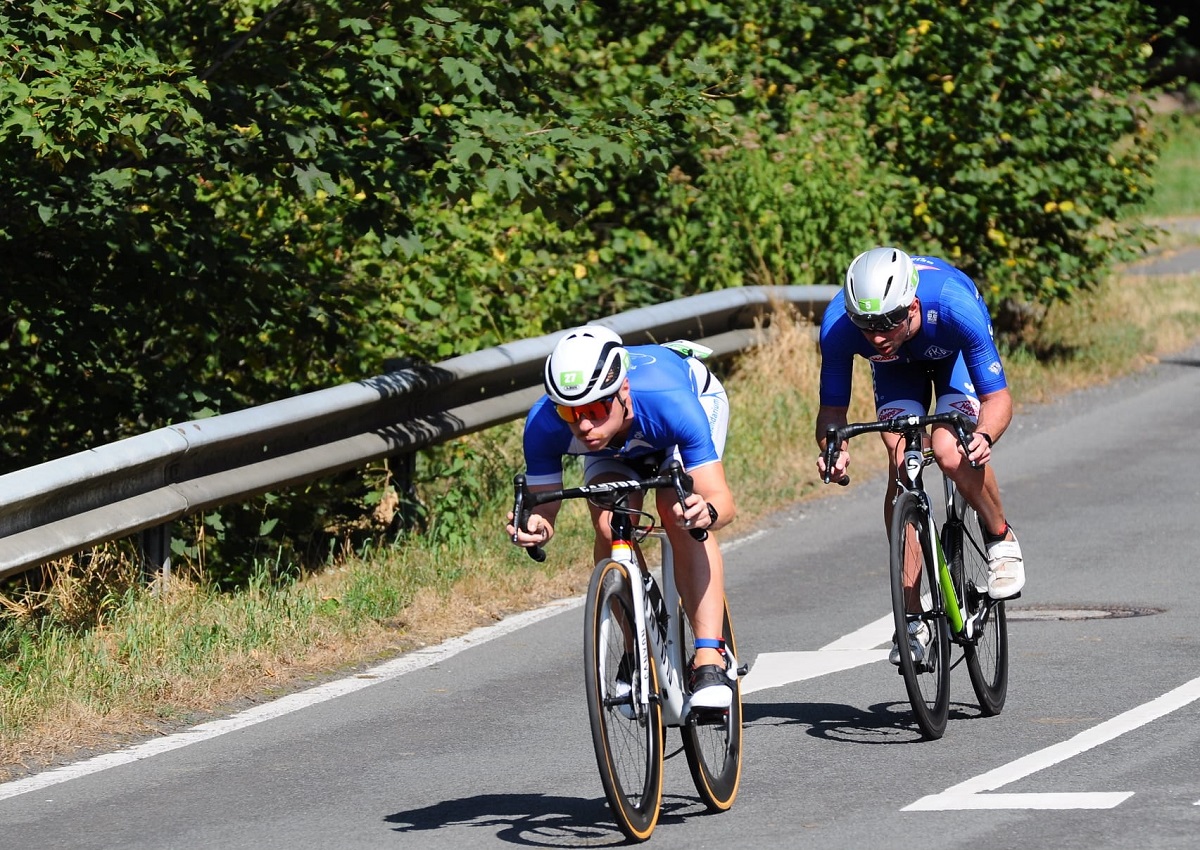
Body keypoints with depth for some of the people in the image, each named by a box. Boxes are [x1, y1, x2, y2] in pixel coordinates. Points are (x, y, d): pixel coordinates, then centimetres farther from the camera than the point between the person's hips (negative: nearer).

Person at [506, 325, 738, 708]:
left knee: (679, 513, -28)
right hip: (617, 446, 3)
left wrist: (707, 513, -68)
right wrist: (535, 527, -51)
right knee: (609, 527, -22)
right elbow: (543, 506, -27)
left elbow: (722, 500, -45)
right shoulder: (545, 423, -37)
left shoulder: (672, 404, -45)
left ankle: (710, 661, -28)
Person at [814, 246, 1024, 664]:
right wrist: (834, 448, -46)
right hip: (899, 365, 2)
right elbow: (832, 409, -24)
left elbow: (998, 396, -34)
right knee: (901, 467, -18)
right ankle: (912, 619, -11)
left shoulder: (955, 306, -42)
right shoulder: (838, 324, -36)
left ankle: (1000, 538, 3)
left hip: (955, 352, -2)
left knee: (950, 453, -28)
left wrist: (984, 435, -55)